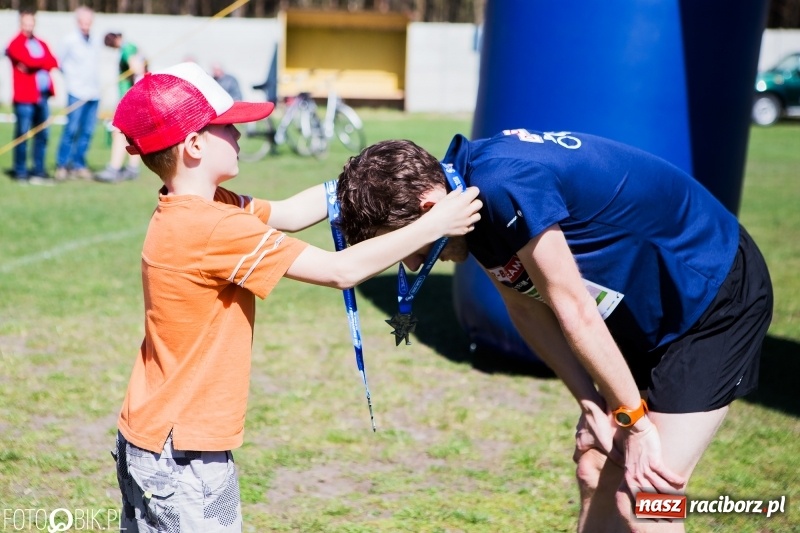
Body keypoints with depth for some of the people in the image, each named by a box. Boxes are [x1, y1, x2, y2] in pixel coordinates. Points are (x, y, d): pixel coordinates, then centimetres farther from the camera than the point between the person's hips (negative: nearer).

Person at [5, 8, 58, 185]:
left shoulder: (41, 44, 19)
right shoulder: (16, 44, -1)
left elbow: (53, 63, 3)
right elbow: (29, 61, -17)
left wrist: (34, 64, -11)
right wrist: (43, 62, -2)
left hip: (42, 95, 6)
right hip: (24, 97, -6)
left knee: (42, 135, 7)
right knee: (22, 135, -4)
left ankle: (39, 171, 12)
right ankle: (21, 173, -1)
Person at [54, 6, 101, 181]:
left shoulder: (95, 41, 10)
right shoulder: (70, 40, -4)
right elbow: (60, 61, 4)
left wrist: (94, 81, 10)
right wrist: (71, 77, 4)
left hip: (94, 92, 5)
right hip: (76, 92, -5)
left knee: (87, 132, 5)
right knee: (71, 130, -8)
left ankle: (79, 165, 12)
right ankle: (62, 165, 0)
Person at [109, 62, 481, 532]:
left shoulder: (186, 212, 3)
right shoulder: (214, 229, -24)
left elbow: (287, 213, 11)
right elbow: (341, 271, -21)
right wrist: (435, 225, -12)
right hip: (184, 457, -9)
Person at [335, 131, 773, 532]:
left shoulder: (502, 185, -33)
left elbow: (574, 310, -27)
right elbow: (525, 307, 0)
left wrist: (634, 421, -19)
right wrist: (592, 405, -5)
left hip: (716, 291, -9)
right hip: (644, 310, 9)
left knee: (647, 495, -11)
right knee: (596, 473, 10)